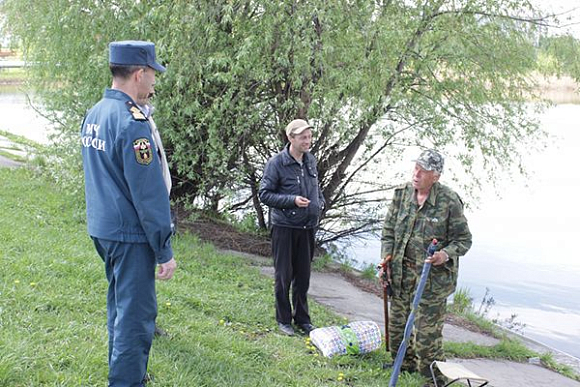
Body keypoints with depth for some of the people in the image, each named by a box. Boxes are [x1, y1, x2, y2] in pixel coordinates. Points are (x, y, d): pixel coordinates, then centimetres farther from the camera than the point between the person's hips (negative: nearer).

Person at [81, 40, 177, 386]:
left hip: (102, 229, 9)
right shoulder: (133, 122, -20)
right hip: (131, 235, -9)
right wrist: (165, 250, -16)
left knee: (120, 306, 22)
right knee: (136, 315, -1)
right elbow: (149, 194, -20)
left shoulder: (93, 115, 8)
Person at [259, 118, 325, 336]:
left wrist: (320, 202, 5)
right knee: (283, 276, 4)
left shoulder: (311, 161, 7)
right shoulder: (277, 163, -12)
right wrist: (292, 200, -20)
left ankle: (302, 318, 26)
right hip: (284, 227, -5)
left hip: (307, 227, 5)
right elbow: (264, 194, -11)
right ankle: (283, 320, 18)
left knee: (303, 275, 13)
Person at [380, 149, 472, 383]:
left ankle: (432, 376, 16)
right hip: (402, 271, 5)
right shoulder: (402, 194, 3)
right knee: (398, 325, 15)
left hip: (433, 276, -5)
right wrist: (386, 260, 3)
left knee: (427, 331, -3)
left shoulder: (449, 201, -11)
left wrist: (446, 254, -22)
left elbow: (463, 239, -3)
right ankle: (405, 366, 36)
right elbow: (389, 231, 12)